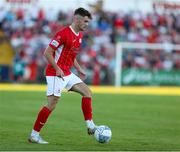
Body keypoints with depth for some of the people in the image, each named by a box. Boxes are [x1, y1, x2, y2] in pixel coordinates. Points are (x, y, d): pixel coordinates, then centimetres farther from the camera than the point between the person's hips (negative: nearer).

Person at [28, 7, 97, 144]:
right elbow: (47, 53, -18)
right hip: (55, 74, -9)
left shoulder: (79, 35, 11)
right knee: (52, 104, -11)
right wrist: (57, 69, -21)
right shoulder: (64, 34, -18)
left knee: (87, 92, 3)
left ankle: (90, 126, 4)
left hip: (67, 74, 9)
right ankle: (34, 135, -4)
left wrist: (79, 69, 13)